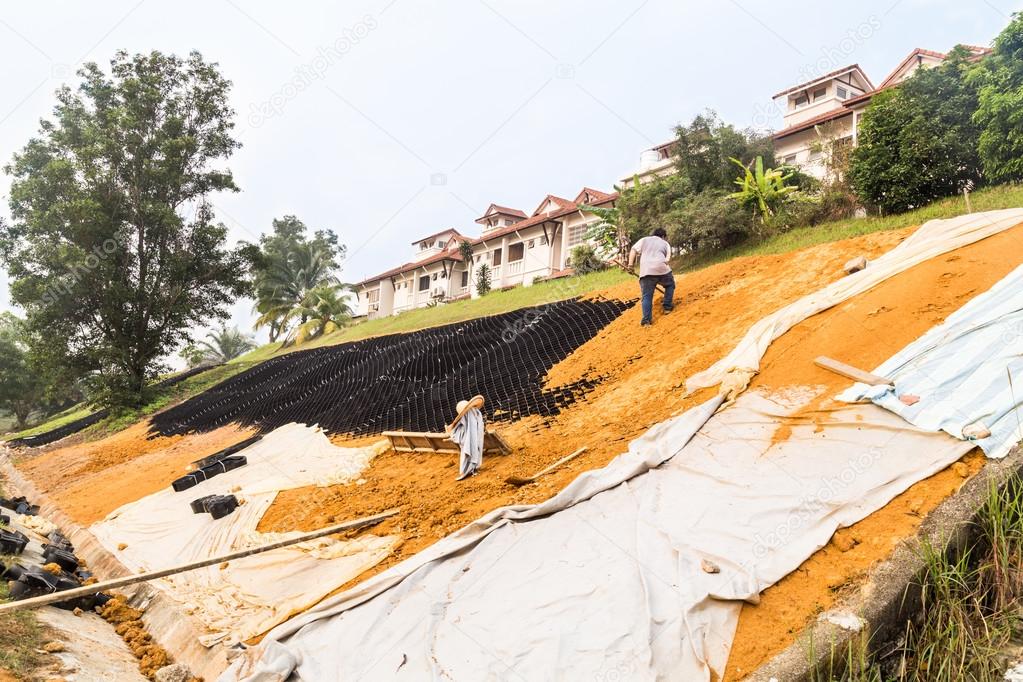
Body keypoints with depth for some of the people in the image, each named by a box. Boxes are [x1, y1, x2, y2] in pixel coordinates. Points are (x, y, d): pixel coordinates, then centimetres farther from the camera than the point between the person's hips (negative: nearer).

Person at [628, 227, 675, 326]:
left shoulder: (644, 240, 22)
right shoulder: (665, 244, 22)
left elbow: (633, 250, 8)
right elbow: (667, 259, 10)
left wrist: (630, 264, 5)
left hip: (646, 271, 0)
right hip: (661, 269, 0)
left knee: (647, 296, 3)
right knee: (670, 285, 28)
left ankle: (646, 319, -6)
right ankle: (667, 307, 25)